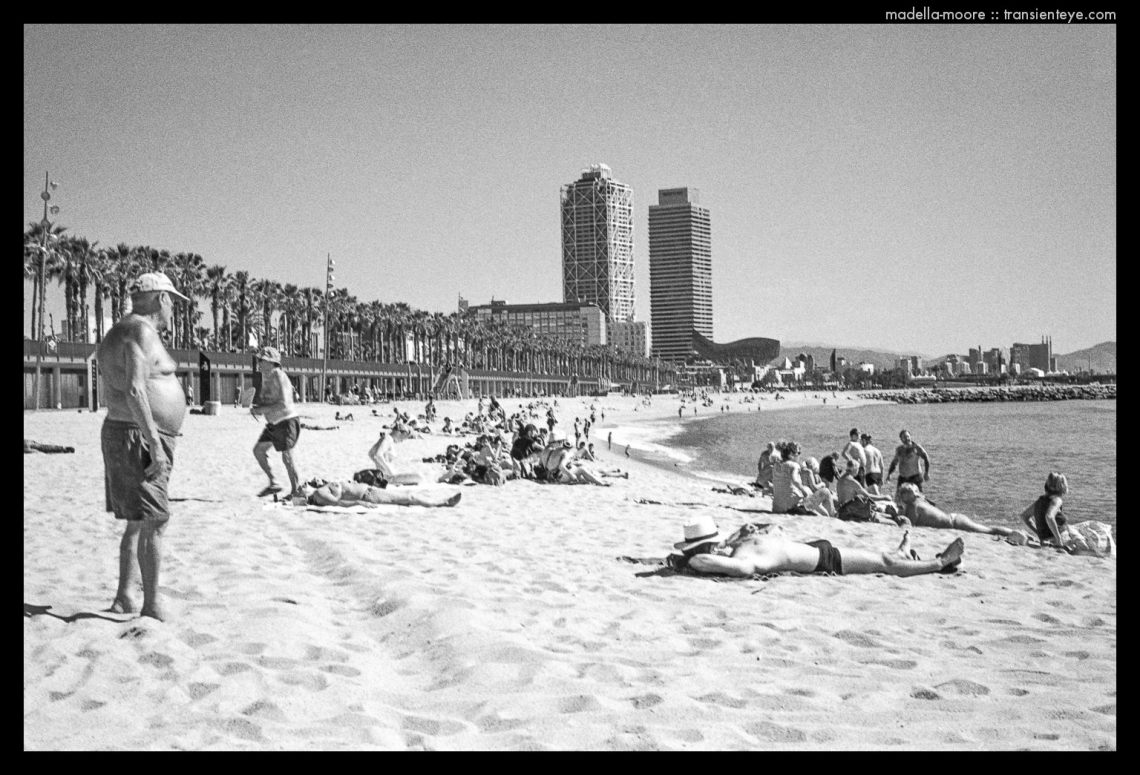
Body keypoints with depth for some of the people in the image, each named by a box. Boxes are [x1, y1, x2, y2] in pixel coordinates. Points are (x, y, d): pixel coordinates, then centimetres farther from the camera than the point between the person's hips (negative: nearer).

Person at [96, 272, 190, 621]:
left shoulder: (120, 332, 18)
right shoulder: (141, 330, -14)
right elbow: (134, 390, -25)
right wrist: (155, 445, -25)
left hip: (122, 437, 11)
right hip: (140, 438, -11)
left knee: (138, 523, 17)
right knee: (153, 523, -7)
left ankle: (123, 598, 23)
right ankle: (151, 606, -3)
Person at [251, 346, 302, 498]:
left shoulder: (279, 377, -19)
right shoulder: (265, 377, 8)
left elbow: (284, 404, -26)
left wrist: (261, 410, -24)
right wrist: (256, 407, -2)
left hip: (287, 420, -9)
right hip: (274, 423, 9)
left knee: (287, 457, -5)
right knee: (258, 450, 6)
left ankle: (296, 491, 6)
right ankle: (273, 484, 15)